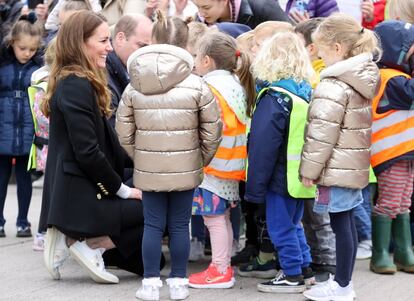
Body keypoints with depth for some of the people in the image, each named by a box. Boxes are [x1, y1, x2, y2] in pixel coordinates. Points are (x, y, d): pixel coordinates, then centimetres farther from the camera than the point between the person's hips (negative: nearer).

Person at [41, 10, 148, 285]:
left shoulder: (76, 83, 16)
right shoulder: (77, 86, -15)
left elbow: (108, 146, 17)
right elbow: (88, 153, -20)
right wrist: (123, 190, -11)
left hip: (79, 194, 10)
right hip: (81, 198, -10)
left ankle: (73, 239, 6)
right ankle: (90, 244, -6)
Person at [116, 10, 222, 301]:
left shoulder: (134, 86, -3)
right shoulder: (196, 85, -9)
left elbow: (124, 131, 0)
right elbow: (212, 130, -4)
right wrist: (202, 160, 11)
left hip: (148, 169, 1)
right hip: (185, 168, -1)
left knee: (153, 225, 9)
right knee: (179, 226, 8)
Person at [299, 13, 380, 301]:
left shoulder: (334, 86, -19)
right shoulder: (362, 79, 9)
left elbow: (321, 134, -20)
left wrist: (309, 170, -12)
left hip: (336, 168, -9)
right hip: (355, 166, 9)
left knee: (340, 224, -2)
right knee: (346, 223, 14)